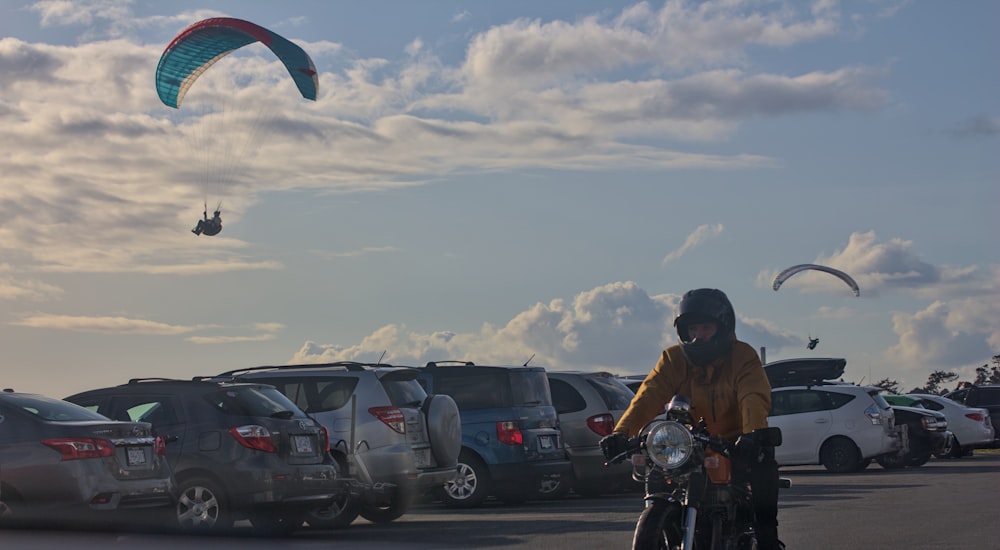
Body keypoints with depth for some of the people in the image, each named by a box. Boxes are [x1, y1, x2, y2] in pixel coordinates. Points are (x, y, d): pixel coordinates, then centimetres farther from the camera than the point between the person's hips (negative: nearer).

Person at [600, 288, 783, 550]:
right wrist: (621, 432, -33)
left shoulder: (742, 356, -7)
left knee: (763, 456, -33)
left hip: (735, 444, -3)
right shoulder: (674, 358, 1)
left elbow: (754, 398, -25)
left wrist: (752, 434, -47)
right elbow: (648, 397, -14)